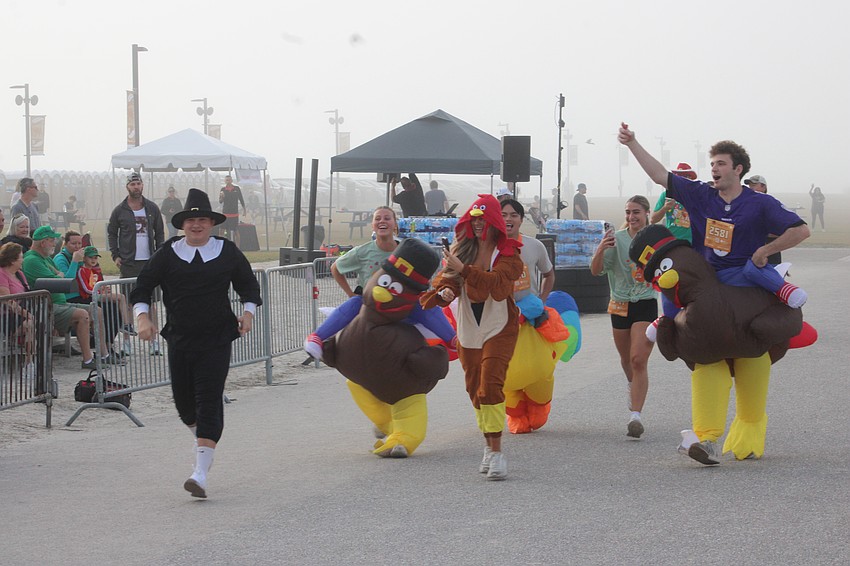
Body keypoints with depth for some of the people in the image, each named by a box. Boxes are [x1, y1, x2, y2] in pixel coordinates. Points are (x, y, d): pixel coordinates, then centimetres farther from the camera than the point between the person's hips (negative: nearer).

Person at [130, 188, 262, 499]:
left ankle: (201, 473, -18)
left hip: (216, 341, -2)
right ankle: (203, 437, 44)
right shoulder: (168, 254, 2)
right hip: (179, 339, 3)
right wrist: (142, 316, -8)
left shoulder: (228, 252, 2)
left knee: (209, 401, -12)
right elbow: (143, 287, 8)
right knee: (183, 401, 11)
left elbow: (248, 284, 16)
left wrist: (248, 311, 0)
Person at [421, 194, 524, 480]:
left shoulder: (507, 253, -9)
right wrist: (444, 290, -26)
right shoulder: (461, 249, 7)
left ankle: (497, 452, -16)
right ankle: (489, 447, 24)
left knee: (490, 387, -17)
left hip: (499, 329, -5)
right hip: (468, 330, 5)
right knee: (475, 390, 10)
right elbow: (446, 277, -2)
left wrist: (464, 269, -35)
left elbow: (498, 284, -25)